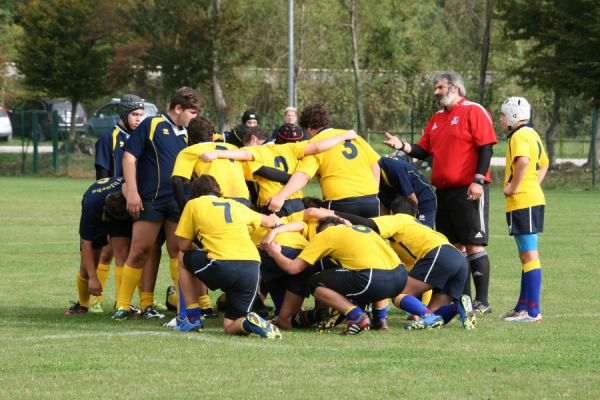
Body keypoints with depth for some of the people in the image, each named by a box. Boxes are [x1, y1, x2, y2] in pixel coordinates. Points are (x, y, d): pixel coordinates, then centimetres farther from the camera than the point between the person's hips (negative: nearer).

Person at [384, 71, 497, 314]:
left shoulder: (474, 112, -6)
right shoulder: (437, 119, 18)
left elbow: (486, 147, -11)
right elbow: (424, 151, 18)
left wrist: (478, 180, -18)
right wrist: (403, 146, 0)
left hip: (469, 191, -8)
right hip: (444, 191, 8)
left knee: (474, 246, -9)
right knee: (454, 247, 10)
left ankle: (482, 302, -8)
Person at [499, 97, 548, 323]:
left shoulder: (519, 136, -13)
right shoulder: (532, 135, 18)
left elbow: (523, 161, -33)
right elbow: (543, 164, 32)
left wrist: (514, 187, -22)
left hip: (522, 202, -10)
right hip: (533, 198, 10)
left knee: (529, 255, -10)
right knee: (526, 255, 16)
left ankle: (533, 311, -11)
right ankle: (523, 306, 23)